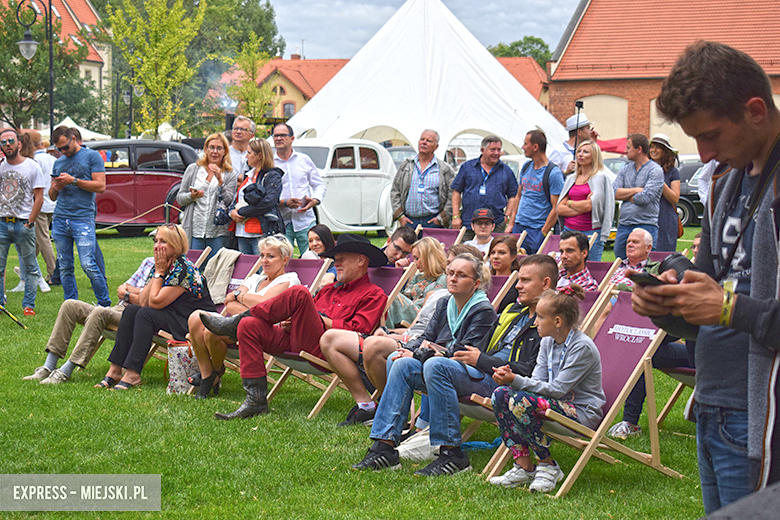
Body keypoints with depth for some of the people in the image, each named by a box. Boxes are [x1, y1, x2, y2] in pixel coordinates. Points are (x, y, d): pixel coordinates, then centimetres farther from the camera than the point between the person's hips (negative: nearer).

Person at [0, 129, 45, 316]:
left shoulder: (32, 166, -1)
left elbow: (39, 198, -3)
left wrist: (29, 223, -8)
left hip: (23, 224, -3)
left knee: (30, 268, 1)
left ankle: (28, 304, 8)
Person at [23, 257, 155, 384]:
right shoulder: (148, 262, 24)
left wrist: (127, 293, -2)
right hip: (117, 310, 9)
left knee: (99, 312, -36)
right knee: (70, 305, -7)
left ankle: (65, 371, -35)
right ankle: (48, 367, -14)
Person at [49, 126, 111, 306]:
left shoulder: (92, 156, 3)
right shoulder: (58, 163, 19)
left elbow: (100, 186, -6)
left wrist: (73, 181, -11)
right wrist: (55, 188, -1)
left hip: (83, 218, -5)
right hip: (60, 219, 6)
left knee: (88, 265, -12)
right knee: (65, 267, 5)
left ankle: (105, 305, -1)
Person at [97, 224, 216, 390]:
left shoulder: (183, 270, -20)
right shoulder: (161, 265, 7)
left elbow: (155, 302, -23)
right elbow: (142, 301, -2)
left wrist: (160, 272, -14)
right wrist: (157, 272, -6)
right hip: (174, 317, 9)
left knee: (146, 315, -24)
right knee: (131, 310, -4)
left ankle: (132, 374, -25)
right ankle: (115, 370, -8)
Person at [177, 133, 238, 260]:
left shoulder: (230, 174, 7)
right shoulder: (193, 169, 10)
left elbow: (229, 202, -4)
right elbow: (179, 198, 11)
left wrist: (220, 180, -14)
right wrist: (192, 196, -10)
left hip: (217, 233, -1)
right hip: (194, 230, 1)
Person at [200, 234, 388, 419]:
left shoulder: (374, 295, 7)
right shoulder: (329, 289, 32)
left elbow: (358, 331, -8)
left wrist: (322, 320, -5)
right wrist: (288, 323, 4)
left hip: (323, 351, -8)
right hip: (293, 340, 8)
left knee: (299, 293, -26)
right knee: (249, 325, -14)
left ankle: (235, 322, -9)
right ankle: (256, 400, -16)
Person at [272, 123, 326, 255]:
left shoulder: (304, 160, 12)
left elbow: (319, 185, 15)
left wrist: (315, 200, -6)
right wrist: (284, 203, -16)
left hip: (305, 221, 1)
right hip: (280, 223, -1)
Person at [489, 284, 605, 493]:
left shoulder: (583, 347, -18)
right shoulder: (548, 342, 7)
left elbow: (557, 389, -22)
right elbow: (537, 381, 5)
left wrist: (516, 380, -26)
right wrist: (510, 378, -16)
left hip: (584, 413, -8)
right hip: (558, 405, 8)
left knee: (522, 402, -30)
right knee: (501, 394, -12)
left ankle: (548, 467, -13)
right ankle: (523, 467, -11)